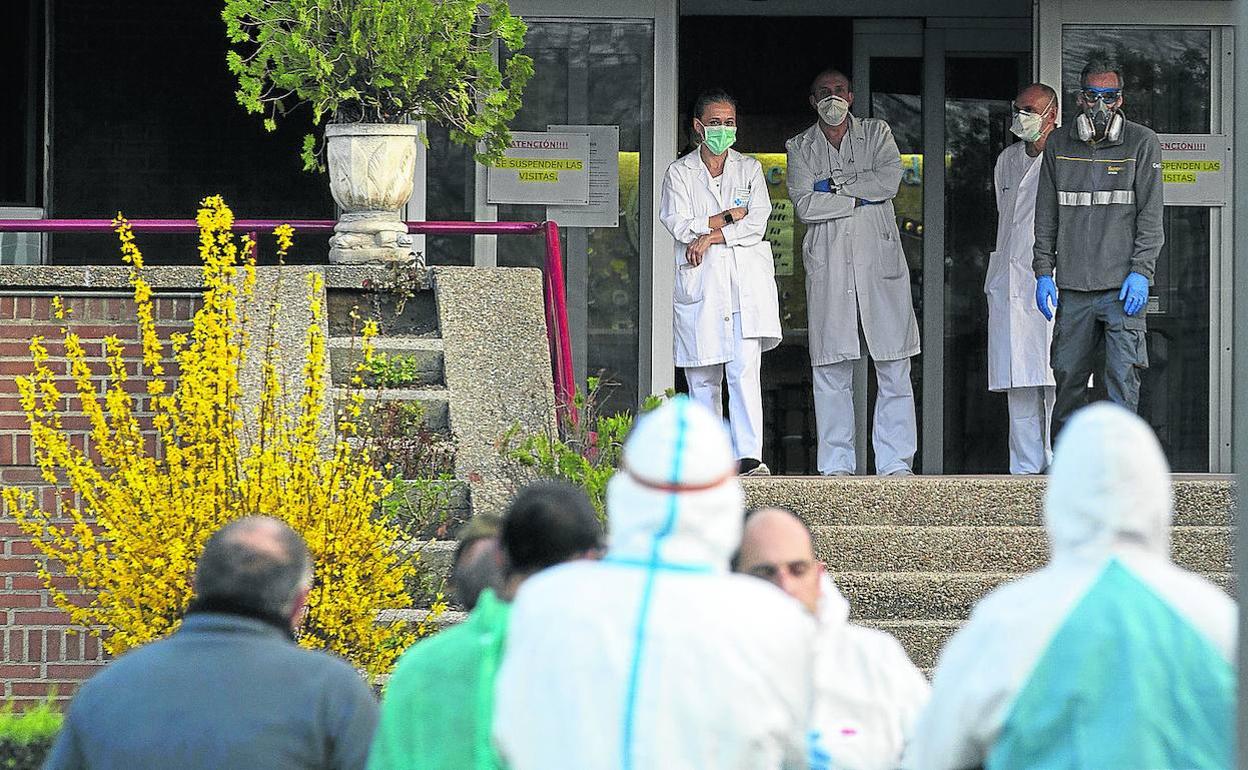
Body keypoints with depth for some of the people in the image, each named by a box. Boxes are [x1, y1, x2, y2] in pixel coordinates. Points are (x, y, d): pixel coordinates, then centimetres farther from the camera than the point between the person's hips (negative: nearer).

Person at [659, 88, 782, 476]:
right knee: (702, 377, 0)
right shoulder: (679, 173, 9)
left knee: (745, 370, -13)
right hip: (700, 284, 0)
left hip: (746, 282, 0)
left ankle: (749, 455, -19)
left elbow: (758, 224, 0)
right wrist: (730, 217, -5)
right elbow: (678, 225, -4)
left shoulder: (749, 169, 12)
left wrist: (709, 236, -8)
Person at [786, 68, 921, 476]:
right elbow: (804, 205, -3)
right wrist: (857, 197, -6)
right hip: (828, 265, 0)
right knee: (831, 369, -2)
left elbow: (889, 180, -6)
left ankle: (895, 462, -2)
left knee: (893, 366, -4)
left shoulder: (877, 132, 12)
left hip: (879, 258, 0)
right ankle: (836, 465, 1)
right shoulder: (800, 147, 12)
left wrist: (832, 185, -6)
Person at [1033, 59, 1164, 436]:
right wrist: (1043, 271, 7)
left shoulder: (1142, 143, 3)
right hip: (1073, 287, 3)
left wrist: (1140, 271, -10)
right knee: (1068, 376, 6)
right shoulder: (1059, 144, 12)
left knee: (1123, 376, -8)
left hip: (1123, 287, -3)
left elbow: (1150, 214, -1)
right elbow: (1046, 216, 15)